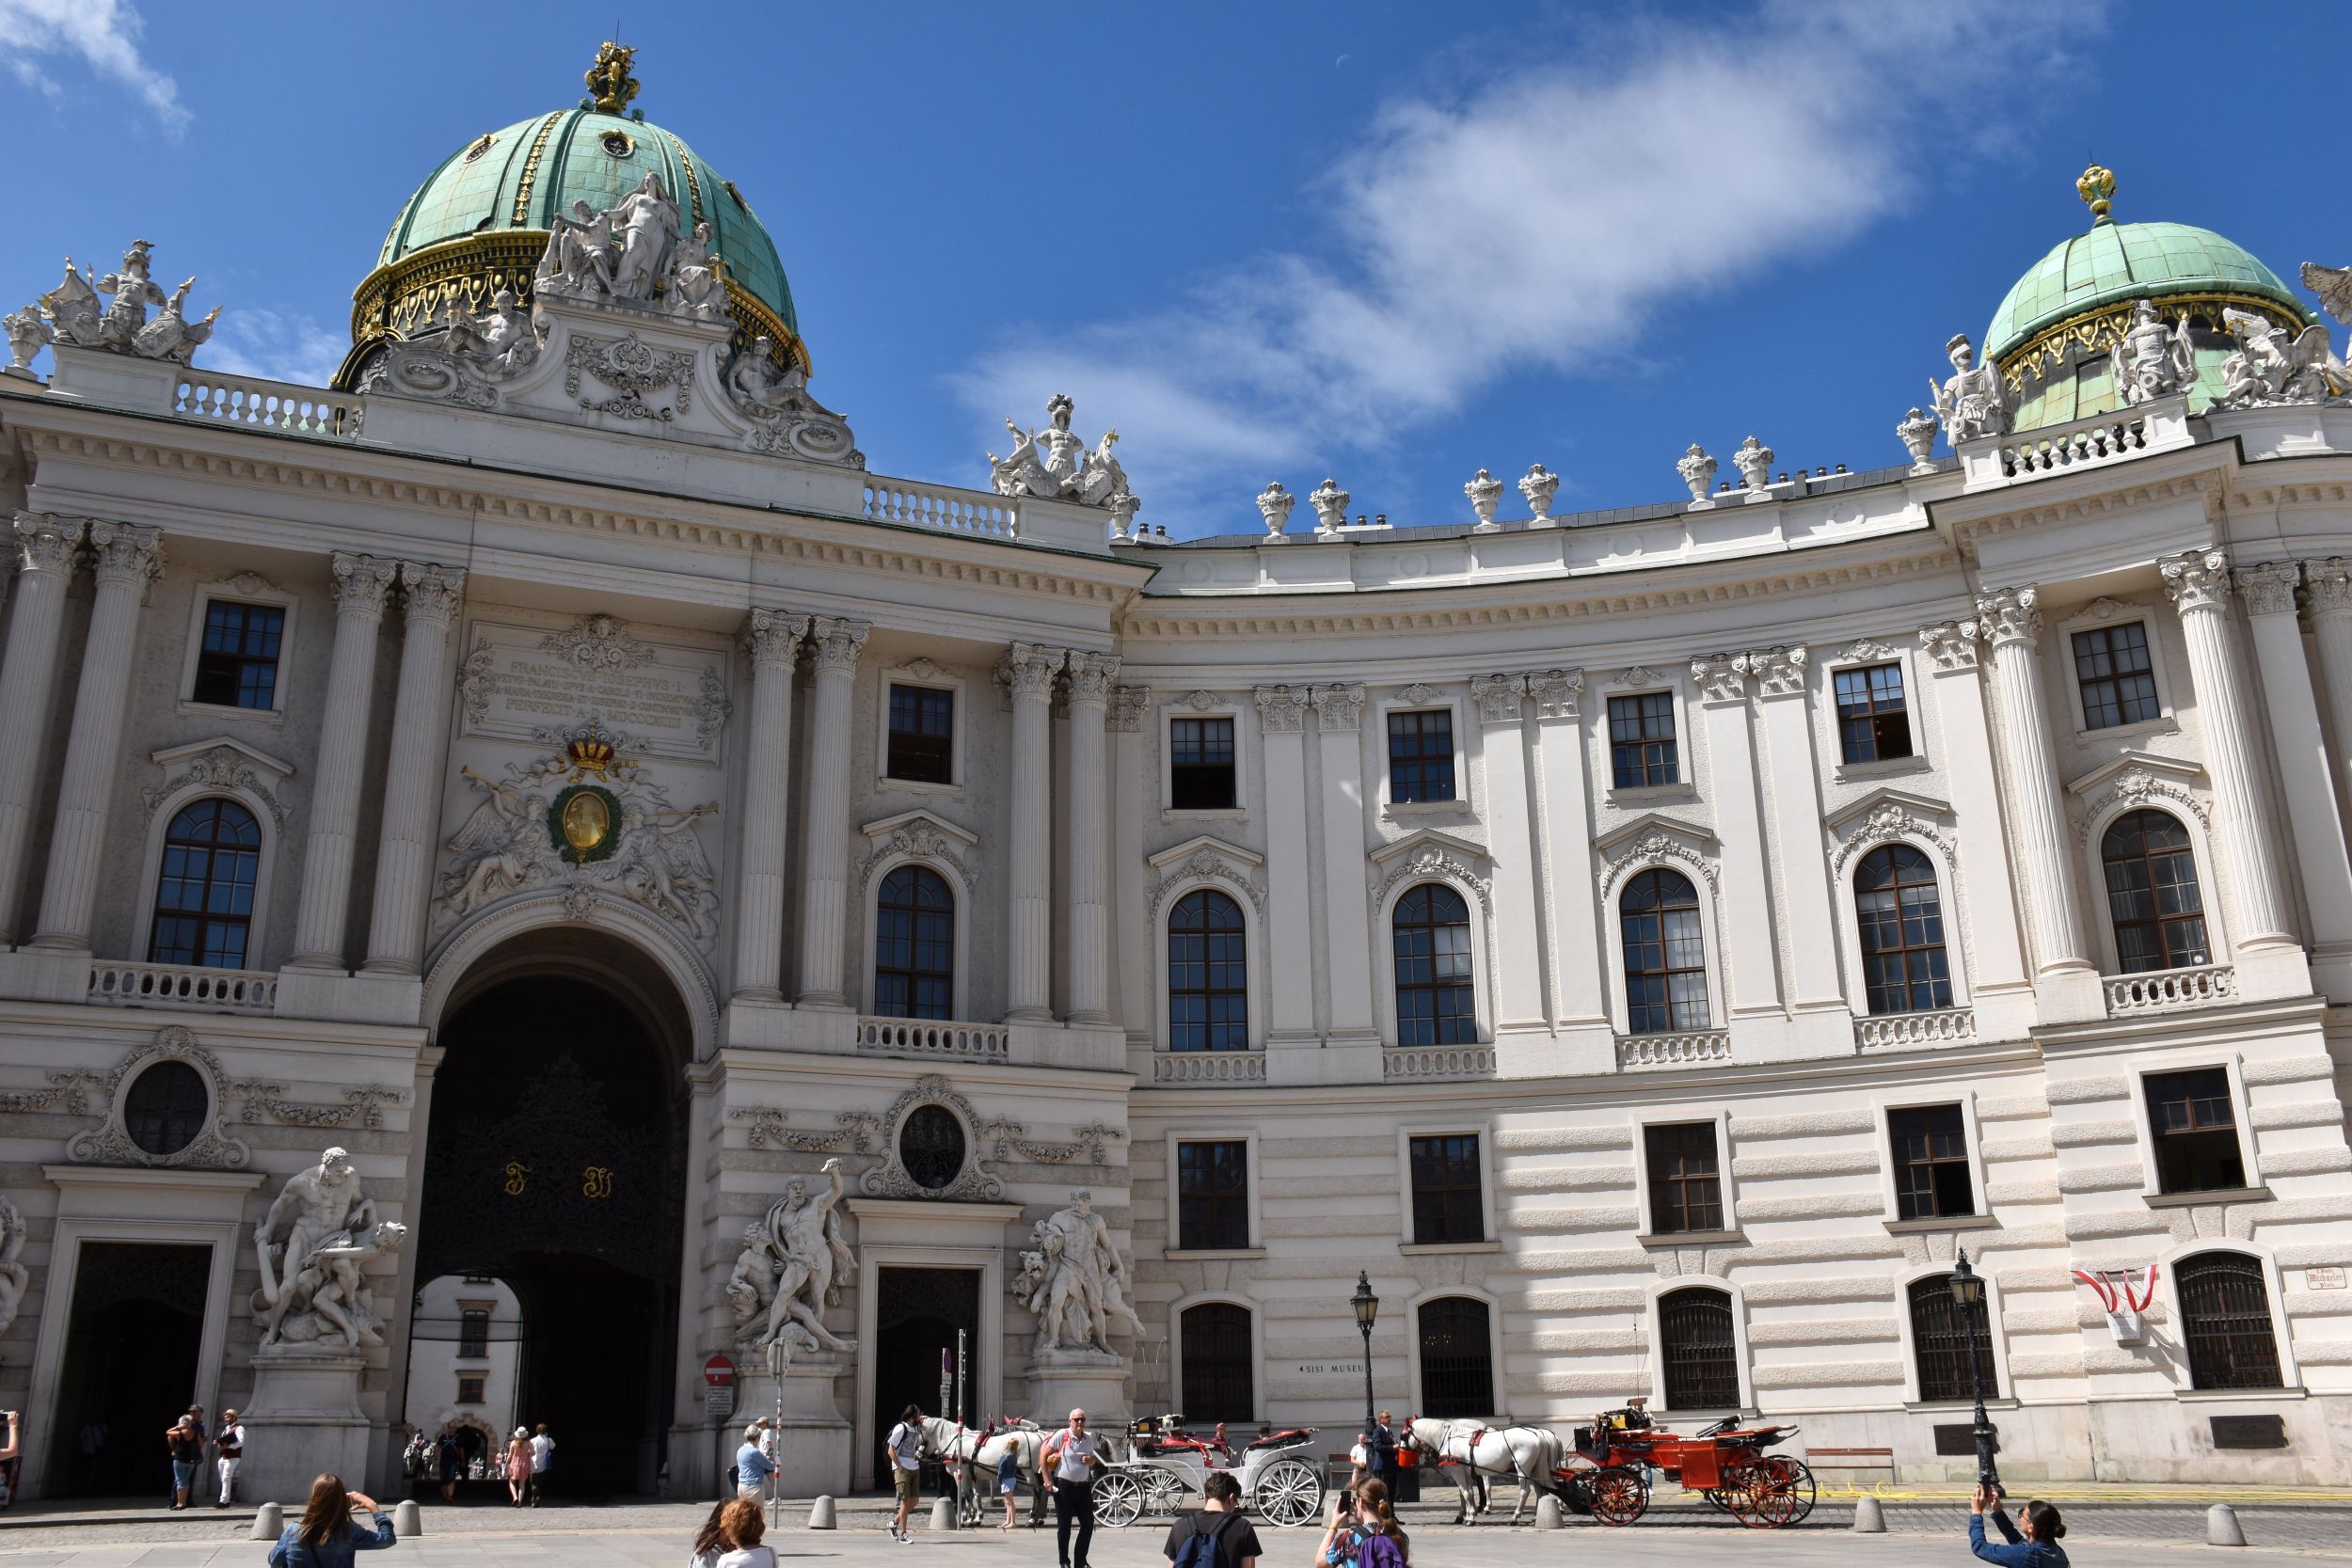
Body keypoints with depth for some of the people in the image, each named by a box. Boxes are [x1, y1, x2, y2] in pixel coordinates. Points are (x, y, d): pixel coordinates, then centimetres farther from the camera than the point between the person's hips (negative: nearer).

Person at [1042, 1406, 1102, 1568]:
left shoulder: (1089, 1438, 6)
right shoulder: (1061, 1435, -9)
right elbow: (1043, 1456, -5)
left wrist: (1091, 1460, -4)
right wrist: (1047, 1480, -10)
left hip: (1083, 1486, 5)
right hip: (1064, 1486, -5)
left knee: (1088, 1524, 4)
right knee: (1064, 1527, 3)